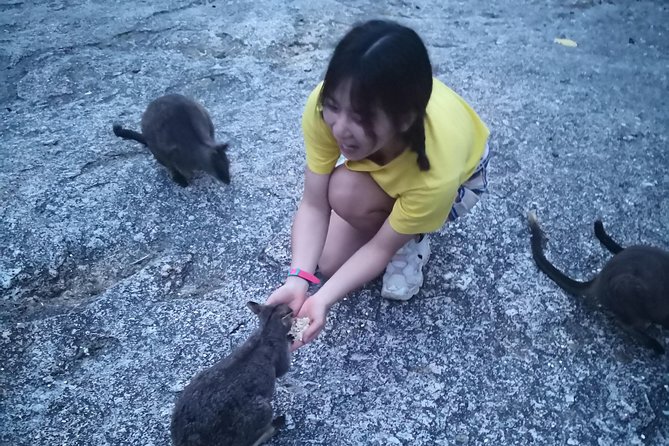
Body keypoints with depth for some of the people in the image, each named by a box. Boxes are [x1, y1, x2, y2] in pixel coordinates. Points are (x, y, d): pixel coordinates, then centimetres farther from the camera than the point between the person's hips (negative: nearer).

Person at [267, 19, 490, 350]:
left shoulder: (438, 171, -43)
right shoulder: (325, 106, -36)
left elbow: (383, 246, -28)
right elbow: (313, 204, -28)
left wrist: (323, 300, -39)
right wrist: (298, 280, -40)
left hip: (457, 176, -3)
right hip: (377, 158, 3)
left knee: (347, 192, -32)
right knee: (330, 261, -7)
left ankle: (412, 241, -2)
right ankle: (394, 219, 18)